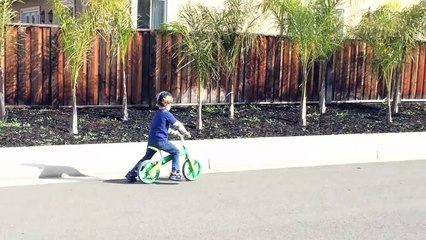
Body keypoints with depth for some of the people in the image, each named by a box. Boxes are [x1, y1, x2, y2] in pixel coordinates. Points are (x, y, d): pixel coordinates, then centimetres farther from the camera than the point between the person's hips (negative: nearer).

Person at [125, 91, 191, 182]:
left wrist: (172, 131, 31)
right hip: (161, 141, -8)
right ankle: (174, 173, 1)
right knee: (176, 151, 6)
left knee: (147, 157, 18)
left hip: (151, 140, 8)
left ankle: (132, 174, 17)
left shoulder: (157, 113, 17)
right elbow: (178, 125, -10)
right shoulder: (167, 114, -9)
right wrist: (186, 133, 2)